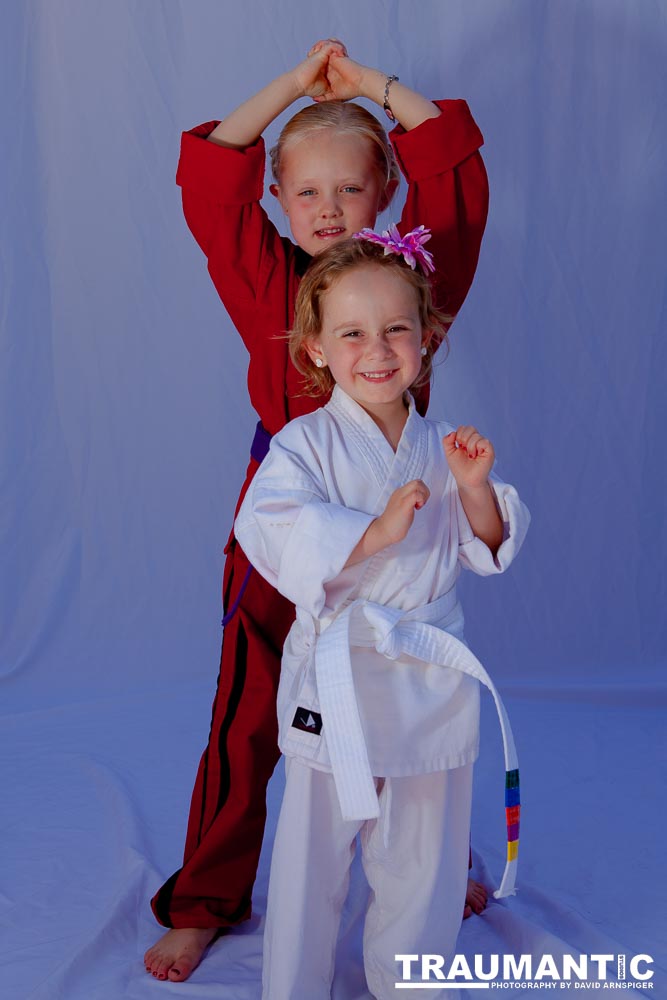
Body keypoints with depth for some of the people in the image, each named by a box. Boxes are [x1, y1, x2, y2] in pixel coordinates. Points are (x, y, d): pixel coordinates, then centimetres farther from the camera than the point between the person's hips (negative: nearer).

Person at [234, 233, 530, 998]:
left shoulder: (441, 446, 4)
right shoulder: (305, 445, -9)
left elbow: (488, 550, 7)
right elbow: (269, 532, -23)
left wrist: (475, 487, -12)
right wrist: (377, 528, -28)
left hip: (432, 683, 4)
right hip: (335, 683, -4)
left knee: (423, 854, 17)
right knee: (315, 850, 9)